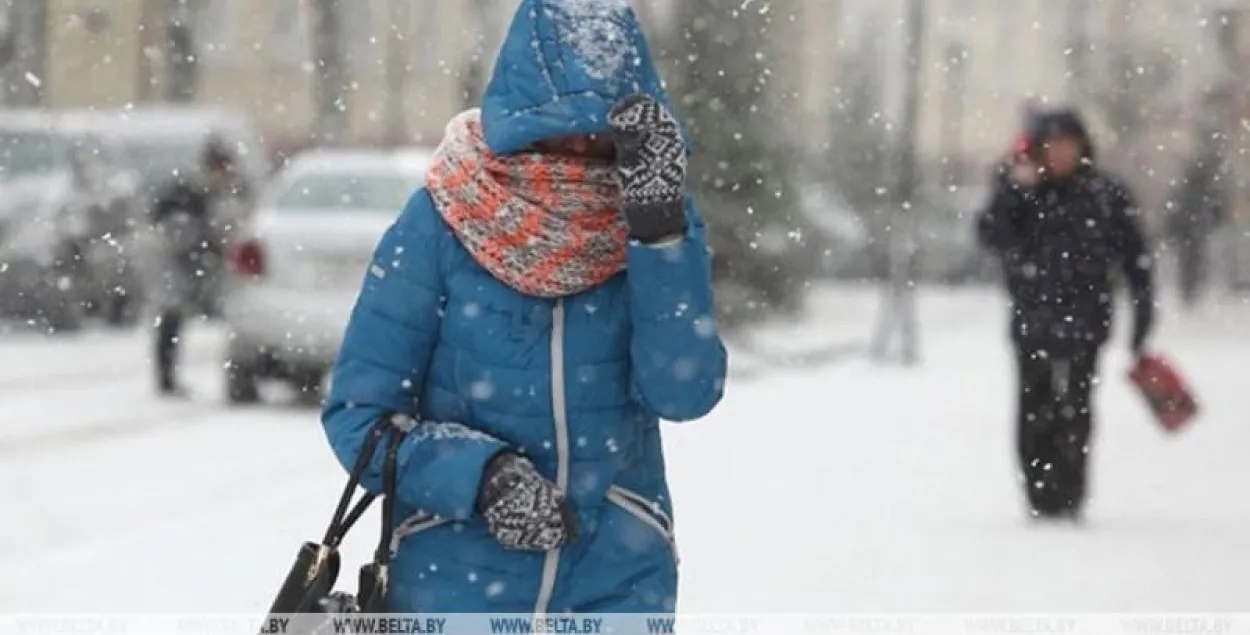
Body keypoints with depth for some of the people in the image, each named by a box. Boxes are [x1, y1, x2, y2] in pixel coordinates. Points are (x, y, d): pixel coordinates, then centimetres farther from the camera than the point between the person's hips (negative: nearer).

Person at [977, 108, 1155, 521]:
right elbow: (993, 236, -8)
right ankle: (1041, 501, 10)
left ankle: (1069, 501, -8)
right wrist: (1012, 188, -17)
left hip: (1084, 322, -2)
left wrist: (1143, 311, 2)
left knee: (1073, 412, -11)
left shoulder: (1107, 196, 5)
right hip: (1032, 322, 2)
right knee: (1035, 414, 2)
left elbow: (1135, 257, 7)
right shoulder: (1022, 196, 8)